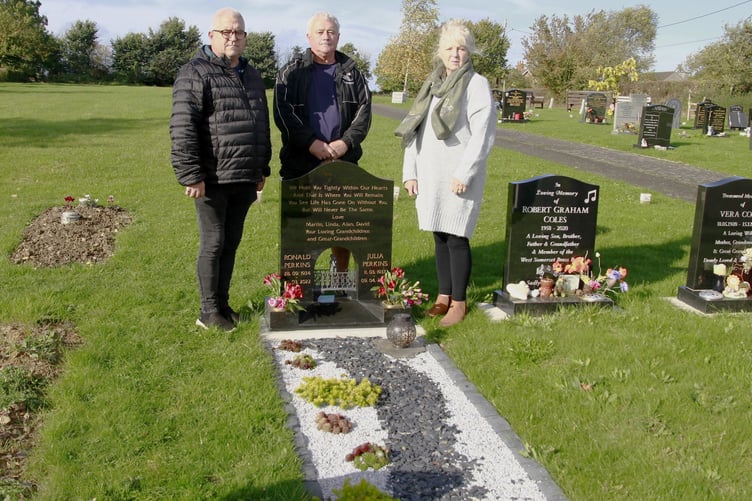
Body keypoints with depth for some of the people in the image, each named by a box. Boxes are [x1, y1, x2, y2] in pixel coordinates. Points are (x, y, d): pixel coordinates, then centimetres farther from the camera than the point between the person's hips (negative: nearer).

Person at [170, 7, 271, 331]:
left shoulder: (251, 75, 16)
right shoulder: (195, 74, -8)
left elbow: (262, 126, 23)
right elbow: (182, 129, -15)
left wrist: (262, 169, 21)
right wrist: (191, 175, -19)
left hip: (244, 181, 7)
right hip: (213, 180, -7)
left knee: (231, 243, 14)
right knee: (212, 244, 1)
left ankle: (223, 303, 26)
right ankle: (209, 312, 13)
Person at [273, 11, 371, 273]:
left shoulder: (351, 71, 12)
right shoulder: (292, 71, 4)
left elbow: (364, 110, 5)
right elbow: (283, 112, -6)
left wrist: (346, 142, -11)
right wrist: (311, 143, -17)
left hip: (344, 161, 2)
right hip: (301, 163, -2)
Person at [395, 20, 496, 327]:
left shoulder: (477, 84, -4)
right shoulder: (432, 85, 14)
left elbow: (483, 135, -12)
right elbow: (413, 131, 14)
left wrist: (464, 173, -18)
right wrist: (409, 172, 8)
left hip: (458, 177, -5)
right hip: (430, 175, 6)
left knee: (456, 238, -2)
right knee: (440, 236, 11)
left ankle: (459, 302, 9)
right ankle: (443, 295, 23)